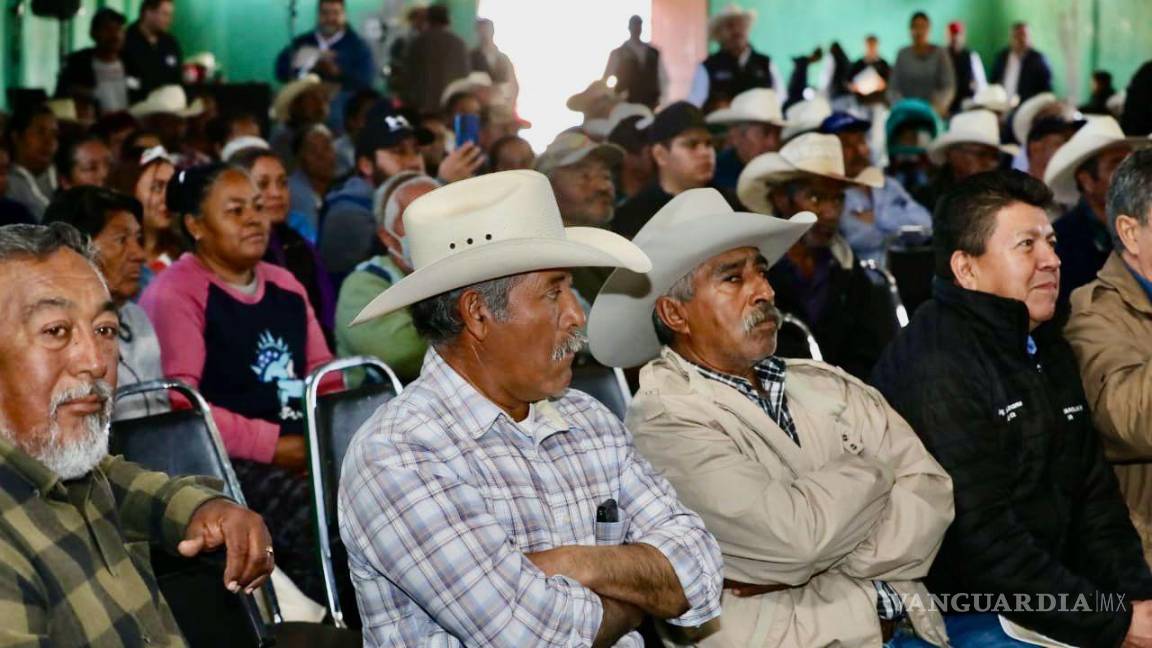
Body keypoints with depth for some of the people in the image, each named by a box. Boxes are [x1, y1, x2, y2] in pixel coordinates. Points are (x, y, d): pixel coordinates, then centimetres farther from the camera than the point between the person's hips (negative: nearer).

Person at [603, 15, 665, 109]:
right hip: (625, 106, -3)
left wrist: (659, 98, 5)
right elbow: (607, 80, 2)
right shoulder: (617, 53, 4)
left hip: (649, 106, 3)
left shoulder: (653, 52, 13)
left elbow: (663, 77, 17)